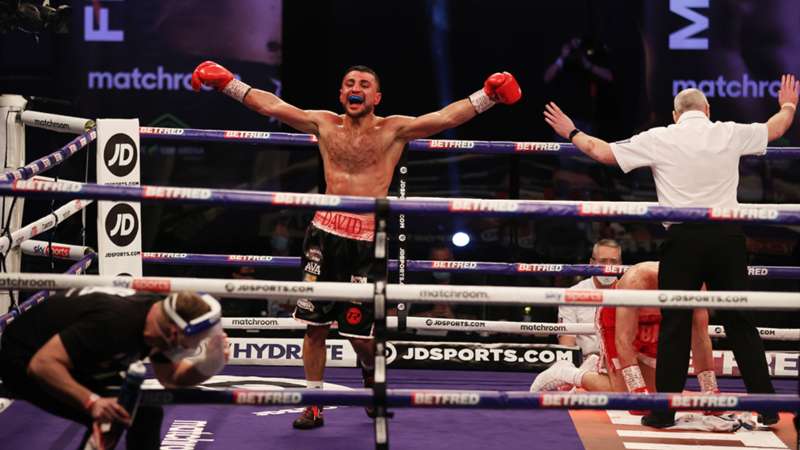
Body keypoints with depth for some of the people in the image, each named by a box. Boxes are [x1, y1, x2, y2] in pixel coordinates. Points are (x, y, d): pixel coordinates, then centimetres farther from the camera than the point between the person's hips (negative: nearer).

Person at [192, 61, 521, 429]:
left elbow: (445, 118, -9)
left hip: (366, 240, -3)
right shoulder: (325, 125, 10)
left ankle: (371, 368, 32)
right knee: (314, 325, 5)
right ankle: (314, 404, 17)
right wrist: (226, 83, 4)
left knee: (359, 332, -2)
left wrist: (488, 95, -21)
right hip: (324, 233, 3)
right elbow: (272, 106, 8)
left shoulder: (393, 130, 2)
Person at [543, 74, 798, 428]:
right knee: (740, 322, 8)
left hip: (683, 238, -1)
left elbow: (603, 152, 8)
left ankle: (664, 411, 7)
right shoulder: (730, 134, 6)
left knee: (675, 325, 5)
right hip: (727, 236, 1)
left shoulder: (659, 139, 1)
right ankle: (766, 408, 9)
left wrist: (571, 133, 25)